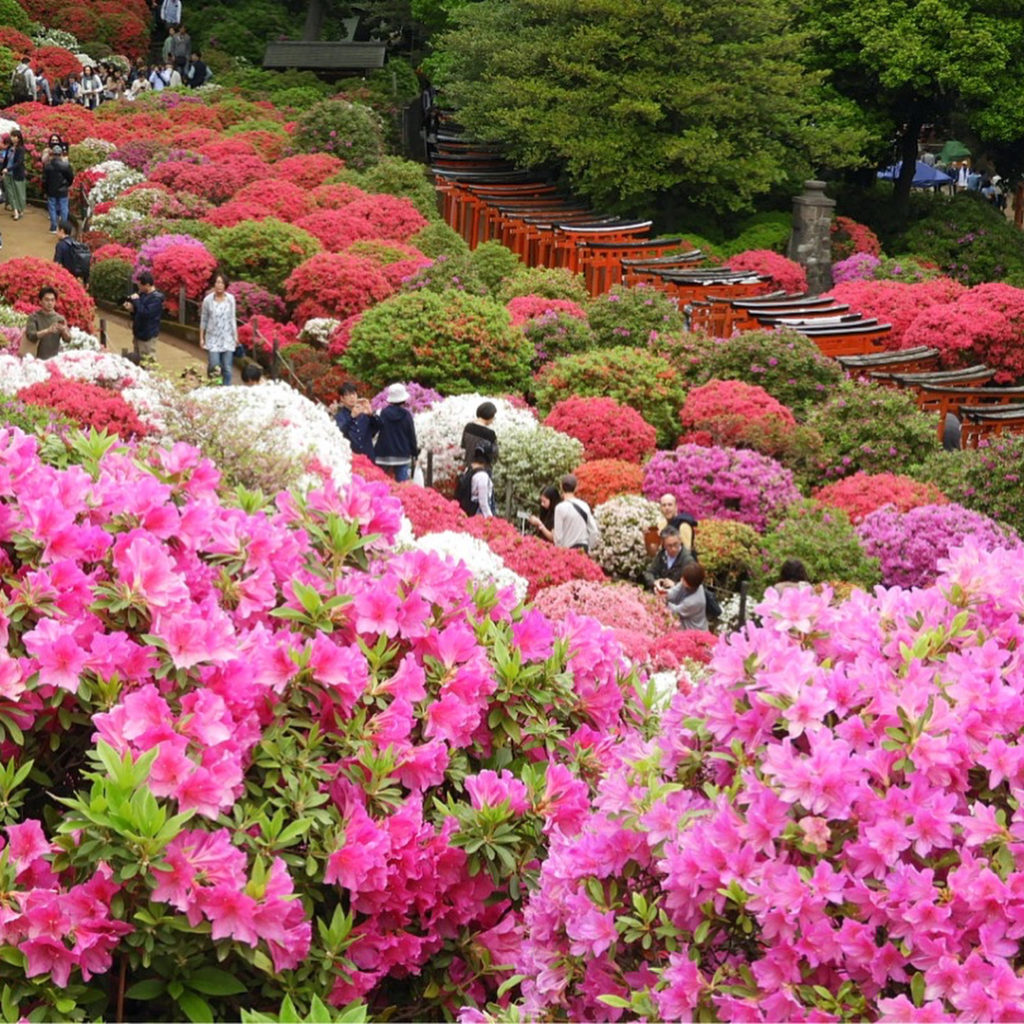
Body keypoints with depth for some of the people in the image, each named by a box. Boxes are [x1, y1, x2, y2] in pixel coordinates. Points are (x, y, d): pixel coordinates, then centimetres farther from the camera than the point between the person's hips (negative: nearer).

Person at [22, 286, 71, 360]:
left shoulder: (60, 318, 6)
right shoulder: (34, 317, 0)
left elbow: (68, 339, 0)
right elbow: (30, 336, -13)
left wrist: (64, 331, -23)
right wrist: (48, 331, -28)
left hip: (56, 358, 2)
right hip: (39, 359, -2)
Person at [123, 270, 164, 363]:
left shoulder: (156, 298, -19)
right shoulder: (143, 295, 9)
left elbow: (146, 313, -30)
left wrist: (136, 301, -22)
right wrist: (132, 309, -2)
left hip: (148, 335, -9)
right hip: (138, 333, 9)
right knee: (138, 361, 17)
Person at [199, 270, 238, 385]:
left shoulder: (230, 299, -2)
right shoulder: (208, 300, -5)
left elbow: (232, 319, 6)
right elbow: (203, 320, 4)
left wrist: (235, 336, 7)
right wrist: (201, 338, 5)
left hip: (227, 338, 1)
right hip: (213, 338, -1)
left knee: (227, 369, 1)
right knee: (214, 366, -9)